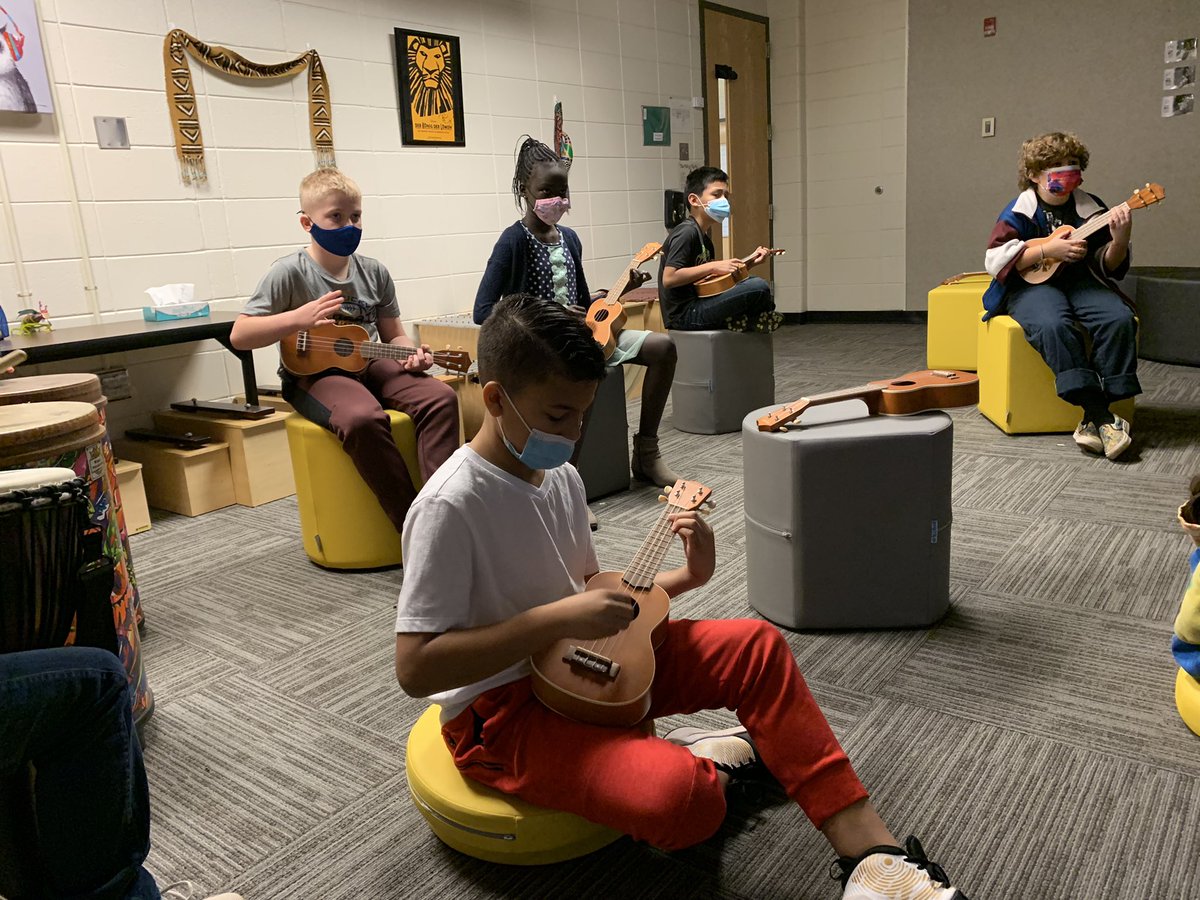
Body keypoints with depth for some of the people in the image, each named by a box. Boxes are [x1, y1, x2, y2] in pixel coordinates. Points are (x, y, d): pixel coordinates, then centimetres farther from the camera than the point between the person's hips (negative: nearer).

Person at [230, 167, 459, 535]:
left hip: (369, 366, 5)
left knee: (440, 397, -20)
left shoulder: (374, 273, 7)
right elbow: (239, 336, -8)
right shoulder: (290, 273, -7)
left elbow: (393, 335, 16)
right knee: (363, 417, -36)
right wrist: (298, 318, -22)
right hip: (312, 375, -5)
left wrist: (411, 354, -8)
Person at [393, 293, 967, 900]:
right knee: (683, 798, -33)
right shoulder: (452, 506, -22)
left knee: (757, 646, -2)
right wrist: (555, 620, -28)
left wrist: (685, 576, 0)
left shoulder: (561, 478, 4)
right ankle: (703, 760, 5)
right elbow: (415, 668, -24)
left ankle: (868, 850, 1)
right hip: (500, 708, -8)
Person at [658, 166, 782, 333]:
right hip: (684, 314, -10)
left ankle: (742, 319, 3)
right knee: (759, 287, -18)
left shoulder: (704, 237, 16)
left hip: (696, 309, 10)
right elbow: (669, 278, -23)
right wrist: (713, 266, -22)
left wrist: (747, 262, 11)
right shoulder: (686, 232, -13)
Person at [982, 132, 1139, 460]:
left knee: (1120, 319, -27)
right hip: (1032, 284, -4)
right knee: (1053, 324, -38)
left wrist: (1119, 241, -15)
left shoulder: (1091, 208, 9)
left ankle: (1095, 417, -23)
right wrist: (1047, 250, -18)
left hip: (1081, 280, 4)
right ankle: (1099, 415, -33)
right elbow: (995, 260, -11)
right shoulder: (1020, 211, 0)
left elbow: (1108, 267, 8)